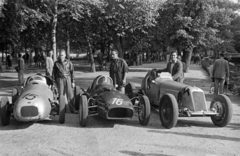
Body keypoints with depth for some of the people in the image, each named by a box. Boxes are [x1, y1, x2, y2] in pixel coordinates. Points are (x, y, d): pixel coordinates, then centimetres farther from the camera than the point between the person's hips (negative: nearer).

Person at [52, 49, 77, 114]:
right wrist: (54, 82, 5)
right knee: (61, 95, 0)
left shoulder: (68, 62, 3)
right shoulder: (56, 63, 4)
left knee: (70, 94, -3)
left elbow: (72, 72, 5)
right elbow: (54, 73, 9)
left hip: (68, 79, 0)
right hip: (60, 79, 0)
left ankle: (72, 109, 2)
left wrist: (73, 82, 2)